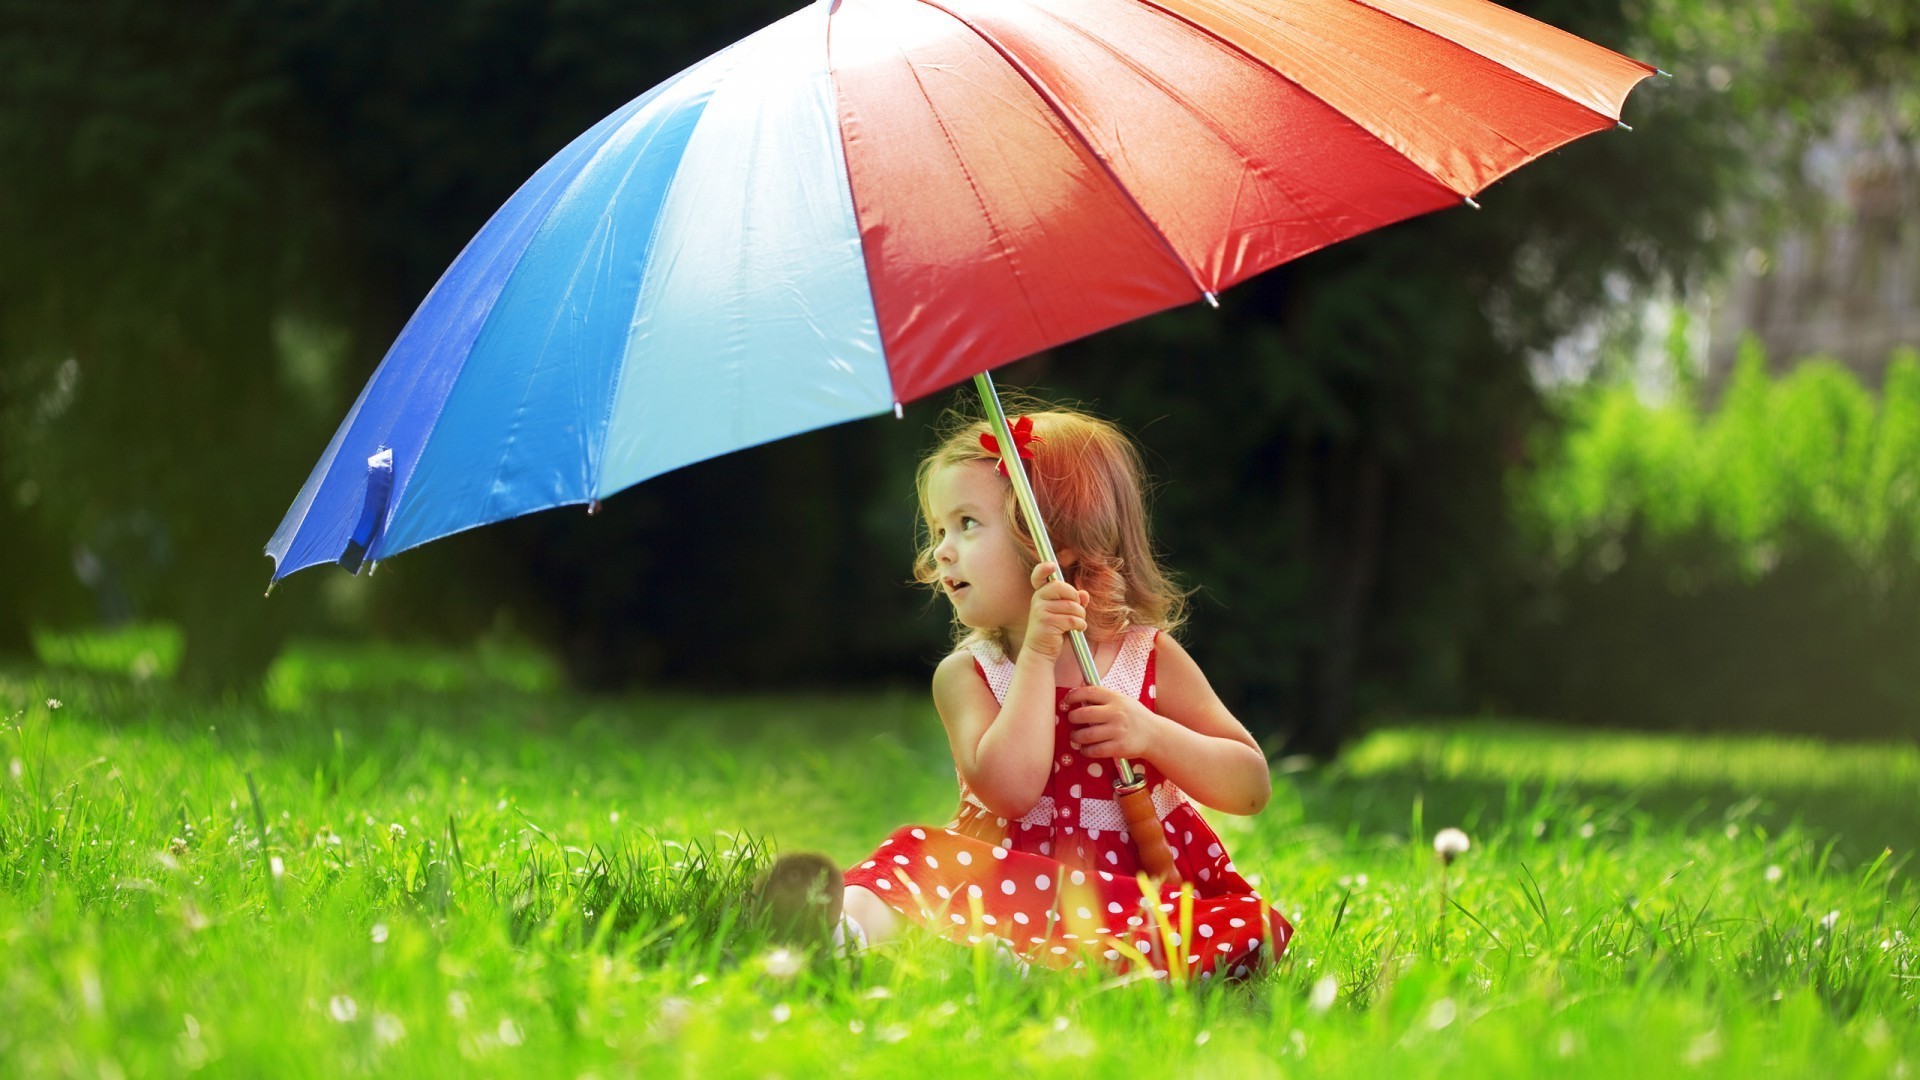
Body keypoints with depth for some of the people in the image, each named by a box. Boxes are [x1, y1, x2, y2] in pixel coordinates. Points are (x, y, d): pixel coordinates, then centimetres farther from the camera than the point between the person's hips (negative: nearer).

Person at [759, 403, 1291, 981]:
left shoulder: (1152, 659, 5)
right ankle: (859, 919, -60)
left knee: (1251, 925, -30)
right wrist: (1038, 655, -17)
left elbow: (1253, 787, 3)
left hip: (1149, 898, 0)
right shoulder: (967, 673, 3)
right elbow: (1009, 791, -16)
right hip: (1021, 885, 0)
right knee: (918, 851, -26)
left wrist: (1151, 733, -13)